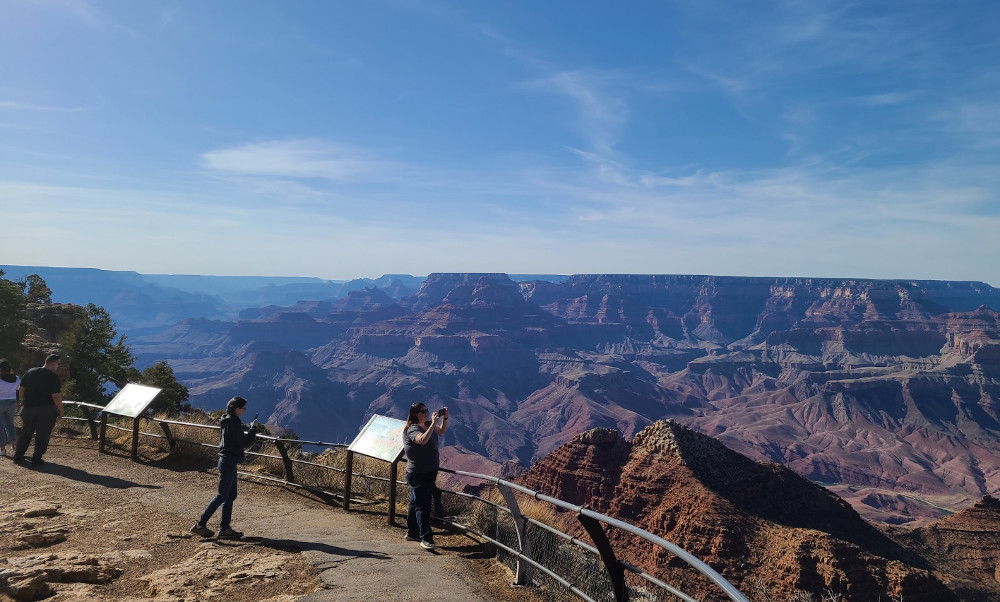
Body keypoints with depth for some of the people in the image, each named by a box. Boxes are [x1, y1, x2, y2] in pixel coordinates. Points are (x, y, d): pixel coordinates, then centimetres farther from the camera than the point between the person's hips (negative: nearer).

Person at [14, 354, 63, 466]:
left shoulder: (30, 372, 4)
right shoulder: (53, 377, -14)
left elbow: (21, 388, 12)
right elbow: (56, 396, -17)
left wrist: (23, 402, 24)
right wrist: (60, 411, -7)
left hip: (27, 408, 5)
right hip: (46, 409, -5)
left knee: (25, 433, 20)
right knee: (42, 434, 4)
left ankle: (18, 455, 29)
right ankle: (36, 459, 5)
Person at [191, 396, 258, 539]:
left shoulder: (227, 421, 11)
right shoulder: (233, 423, -19)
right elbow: (245, 443, -18)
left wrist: (246, 434, 9)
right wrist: (253, 429, -8)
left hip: (227, 461, 10)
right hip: (228, 462, -10)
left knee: (231, 495, 12)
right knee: (222, 495, -1)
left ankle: (225, 528, 16)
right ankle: (200, 525, 7)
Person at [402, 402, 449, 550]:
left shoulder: (427, 425, 5)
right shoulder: (413, 429, -20)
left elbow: (442, 431, 17)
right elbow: (423, 440, -40)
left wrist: (445, 418, 0)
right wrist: (433, 423, -36)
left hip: (430, 472, 9)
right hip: (418, 475, -9)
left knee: (415, 503, 17)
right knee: (422, 505, -6)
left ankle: (412, 533, 28)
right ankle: (425, 538, -4)